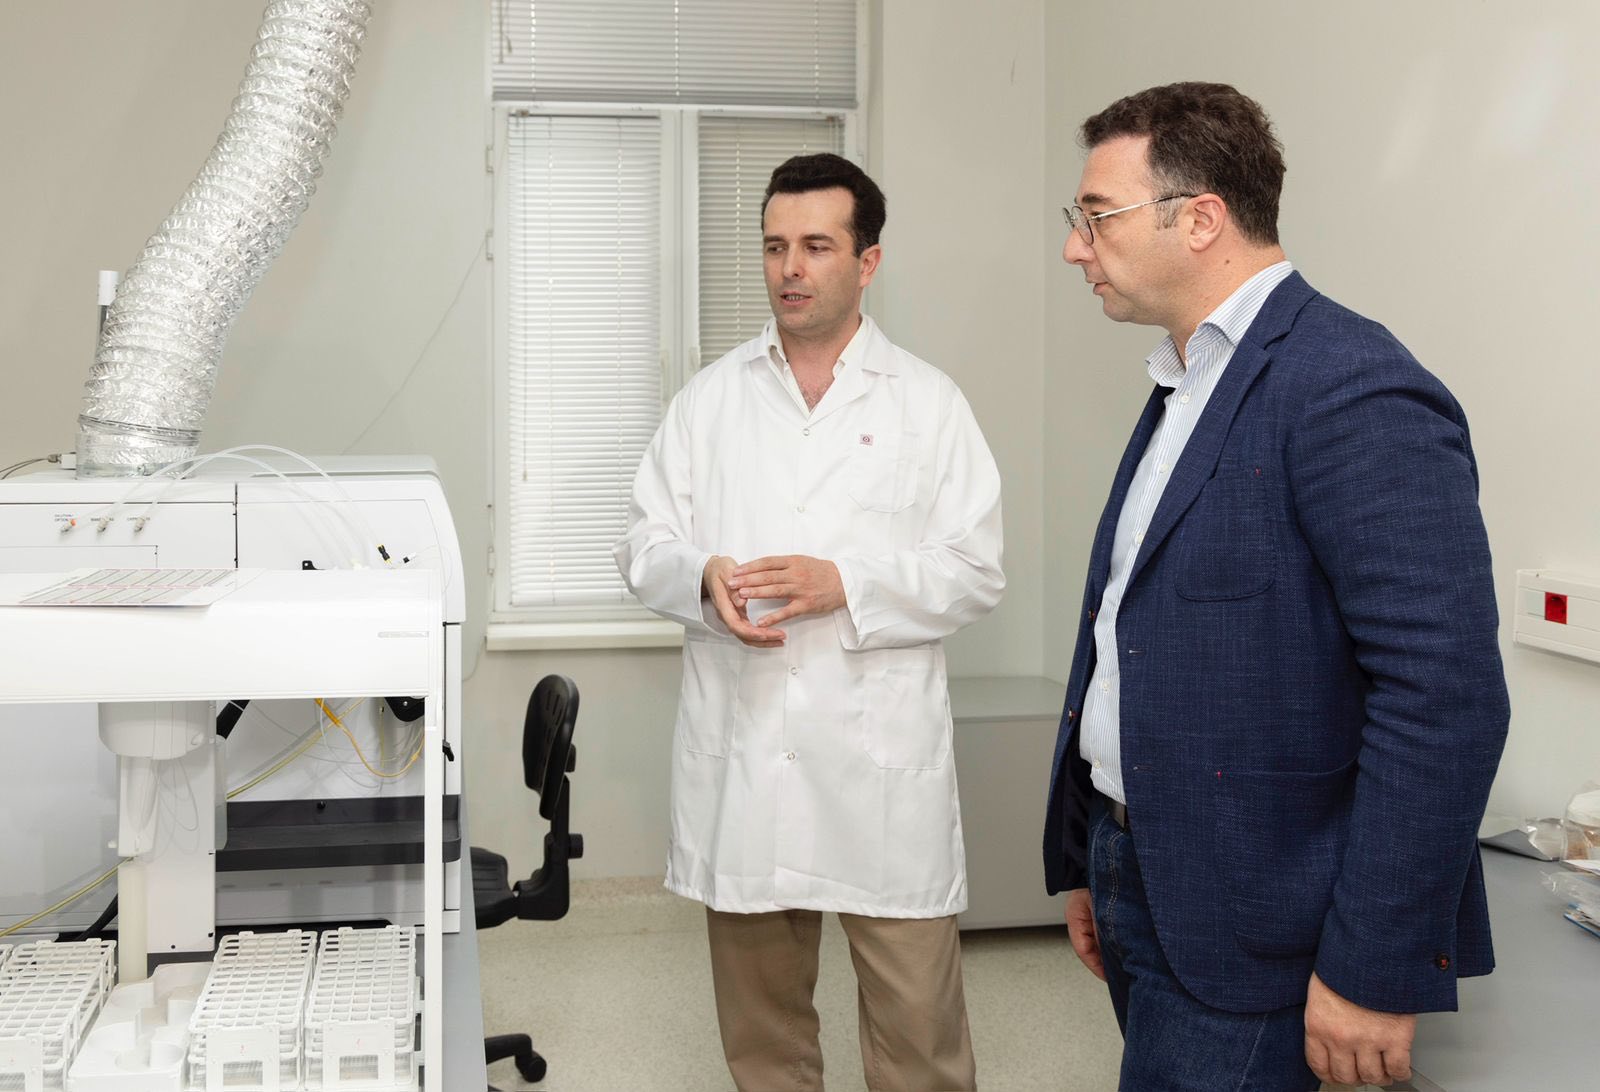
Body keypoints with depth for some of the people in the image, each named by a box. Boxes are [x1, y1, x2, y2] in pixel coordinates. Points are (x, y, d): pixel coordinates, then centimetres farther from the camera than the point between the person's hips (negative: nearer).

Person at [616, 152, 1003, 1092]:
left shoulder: (929, 403, 2)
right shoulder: (710, 399, 9)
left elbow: (975, 571, -2)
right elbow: (646, 542, 9)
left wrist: (846, 585, -16)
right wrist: (703, 578, -13)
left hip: (882, 758, -2)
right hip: (741, 755, 3)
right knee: (760, 1016, 16)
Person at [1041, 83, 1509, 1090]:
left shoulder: (1353, 387, -17)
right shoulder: (1185, 388, 12)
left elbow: (1446, 695, -23)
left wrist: (1375, 970, -21)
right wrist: (1090, 866, 17)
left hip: (1242, 931, -8)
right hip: (1137, 880, 9)